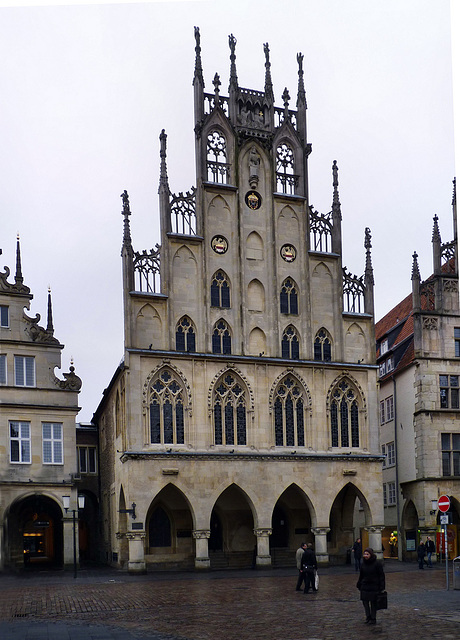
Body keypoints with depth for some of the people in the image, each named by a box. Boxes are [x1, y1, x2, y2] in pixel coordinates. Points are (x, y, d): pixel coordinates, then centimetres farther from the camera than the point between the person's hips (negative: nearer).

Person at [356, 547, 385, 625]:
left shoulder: (377, 564, -9)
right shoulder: (363, 564, 6)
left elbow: (381, 576, -6)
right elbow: (361, 576, 15)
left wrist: (381, 588, -10)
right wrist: (359, 585, 11)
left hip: (374, 587, -5)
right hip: (365, 586, 5)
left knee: (373, 603, 3)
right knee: (365, 602, 4)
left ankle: (373, 619, 13)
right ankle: (368, 617, 17)